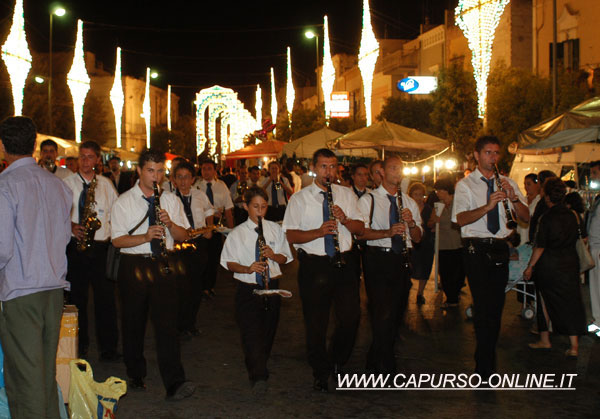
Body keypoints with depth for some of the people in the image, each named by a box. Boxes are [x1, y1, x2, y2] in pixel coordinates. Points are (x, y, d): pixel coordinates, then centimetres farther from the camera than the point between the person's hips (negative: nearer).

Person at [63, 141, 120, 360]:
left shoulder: (106, 184, 12)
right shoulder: (67, 182, 6)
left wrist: (111, 234, -4)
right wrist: (71, 226, -13)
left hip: (101, 246, 1)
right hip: (76, 247, -1)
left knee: (105, 297, -1)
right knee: (77, 298, 5)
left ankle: (108, 347, 8)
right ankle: (80, 346, 17)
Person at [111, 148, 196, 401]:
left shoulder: (170, 200, 9)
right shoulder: (123, 202, 0)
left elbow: (183, 236, 8)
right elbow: (117, 240, -7)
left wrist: (170, 223, -13)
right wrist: (146, 237, -23)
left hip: (162, 264, 1)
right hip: (134, 265, -1)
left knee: (167, 323, -8)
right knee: (134, 323, 9)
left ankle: (174, 384, -11)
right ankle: (136, 376, 27)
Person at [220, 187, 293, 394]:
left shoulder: (275, 229, 7)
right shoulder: (237, 233, 1)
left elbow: (285, 258, 10)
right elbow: (229, 263, 0)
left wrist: (273, 255, -12)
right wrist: (247, 269, -18)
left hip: (272, 286, 3)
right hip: (247, 289, -3)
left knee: (268, 330, 10)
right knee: (251, 332, -13)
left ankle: (257, 369, 30)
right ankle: (259, 377, -17)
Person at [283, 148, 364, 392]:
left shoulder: (347, 195, 11)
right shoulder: (299, 199, 2)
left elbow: (360, 229, 8)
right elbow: (291, 235, -4)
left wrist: (344, 219, -13)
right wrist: (318, 232, -19)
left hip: (344, 263, 2)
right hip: (314, 265, -2)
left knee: (351, 316, 0)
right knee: (316, 323, 5)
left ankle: (336, 361, 27)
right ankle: (321, 374, 22)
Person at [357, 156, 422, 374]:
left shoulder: (409, 202, 17)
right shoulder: (368, 200, 1)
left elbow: (417, 238, 12)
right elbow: (360, 232, -10)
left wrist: (411, 222, -9)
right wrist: (388, 232, -23)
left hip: (401, 259, 6)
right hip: (378, 259, -5)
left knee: (396, 312, 10)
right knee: (383, 314, -10)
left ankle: (376, 359, 25)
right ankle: (385, 366, -2)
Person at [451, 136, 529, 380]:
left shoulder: (507, 184, 13)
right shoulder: (466, 185, 2)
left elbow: (525, 217, 4)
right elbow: (460, 219, -14)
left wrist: (513, 198, -15)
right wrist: (488, 206, -27)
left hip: (500, 248, 5)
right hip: (477, 249, -4)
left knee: (496, 305, 10)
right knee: (483, 306, -11)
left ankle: (485, 364, 24)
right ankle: (485, 369, -2)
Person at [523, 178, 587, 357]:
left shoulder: (547, 218, -12)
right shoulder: (572, 215, 2)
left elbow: (540, 246, -12)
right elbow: (576, 239, 12)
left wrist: (530, 267, -6)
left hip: (549, 264, -4)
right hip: (570, 262, 4)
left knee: (546, 300, 10)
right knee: (570, 302, 5)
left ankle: (545, 340, 19)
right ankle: (574, 346, 2)